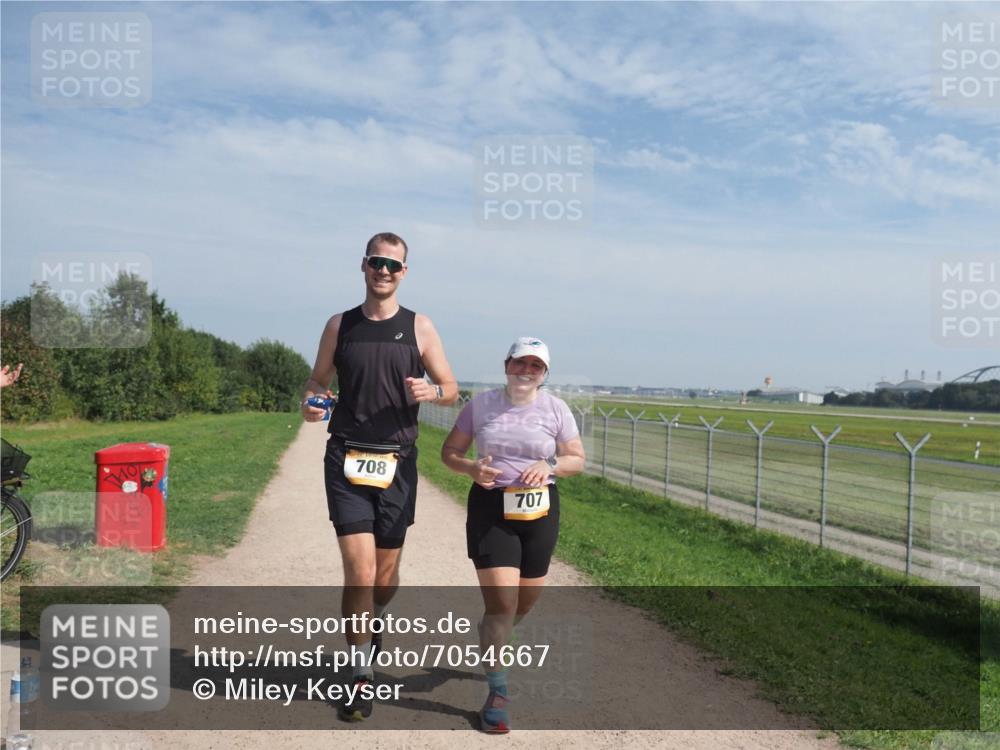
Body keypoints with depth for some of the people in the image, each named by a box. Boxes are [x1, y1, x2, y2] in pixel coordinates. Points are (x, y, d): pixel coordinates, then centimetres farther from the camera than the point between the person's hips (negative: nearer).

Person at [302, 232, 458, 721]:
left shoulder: (419, 328, 4)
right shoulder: (339, 325, 7)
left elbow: (451, 389, 7)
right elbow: (318, 380, 15)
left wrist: (431, 392, -16)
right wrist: (309, 402, -7)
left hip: (398, 462, 1)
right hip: (346, 460, 0)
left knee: (385, 574, 10)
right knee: (359, 569, -9)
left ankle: (371, 622, 44)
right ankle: (362, 676, 5)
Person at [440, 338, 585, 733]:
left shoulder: (555, 408, -1)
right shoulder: (481, 404, -2)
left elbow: (577, 459, 5)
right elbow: (449, 452, 5)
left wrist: (549, 466, -16)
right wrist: (471, 468, -17)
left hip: (539, 511, 3)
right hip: (491, 509, -2)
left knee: (526, 600, 16)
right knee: (501, 602, -11)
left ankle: (489, 645, 51)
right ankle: (497, 693, 6)